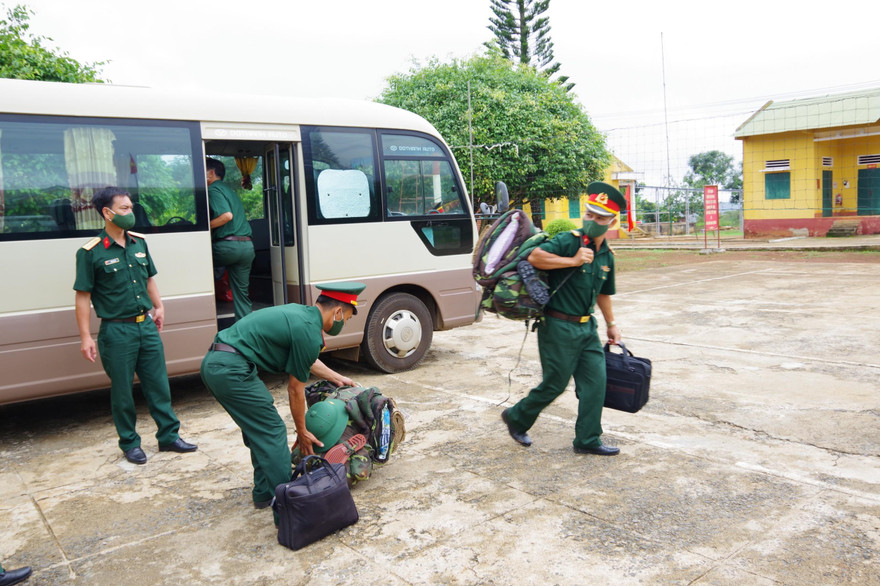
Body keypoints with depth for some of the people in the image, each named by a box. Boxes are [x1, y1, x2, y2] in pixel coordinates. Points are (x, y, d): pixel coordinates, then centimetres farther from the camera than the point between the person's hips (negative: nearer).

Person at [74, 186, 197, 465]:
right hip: (116, 330, -5)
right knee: (122, 391, 7)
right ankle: (130, 443, 23)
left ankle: (168, 436, 22)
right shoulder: (91, 252, -10)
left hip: (146, 325, 5)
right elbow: (83, 296, -9)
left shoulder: (139, 242, 7)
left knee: (158, 384, 10)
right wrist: (85, 337, -11)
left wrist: (158, 307, 15)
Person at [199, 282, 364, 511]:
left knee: (258, 430, 20)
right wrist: (302, 432, 10)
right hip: (231, 370, -10)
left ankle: (264, 494, 29)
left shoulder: (298, 312, 15)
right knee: (272, 433, -1)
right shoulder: (309, 333, -12)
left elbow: (306, 360, 34)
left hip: (213, 363, 10)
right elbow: (295, 390, -3)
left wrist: (337, 378, 45)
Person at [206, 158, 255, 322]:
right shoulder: (229, 190, 24)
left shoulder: (214, 189, -4)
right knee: (241, 291, 9)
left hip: (229, 245, -8)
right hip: (247, 245, 8)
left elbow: (227, 215, -18)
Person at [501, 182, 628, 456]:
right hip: (559, 327, -7)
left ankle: (588, 440, 17)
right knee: (555, 384, 2)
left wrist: (611, 324, 25)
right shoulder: (568, 241, -14)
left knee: (595, 381, 5)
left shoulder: (607, 256, 10)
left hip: (586, 327, 7)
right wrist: (573, 261, -27)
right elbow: (534, 257, -29)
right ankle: (516, 418, 25)